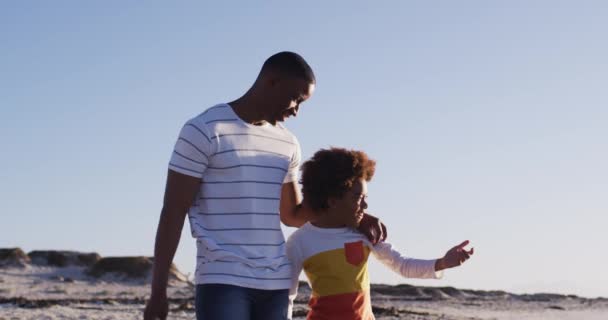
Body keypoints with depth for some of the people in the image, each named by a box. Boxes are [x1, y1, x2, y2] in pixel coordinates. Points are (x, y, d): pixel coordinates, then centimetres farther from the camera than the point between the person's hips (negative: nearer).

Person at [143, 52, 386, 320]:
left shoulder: (286, 144, 15)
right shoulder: (204, 130, -5)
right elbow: (172, 212, -6)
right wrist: (158, 291, -9)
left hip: (275, 283, 7)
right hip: (221, 280, -6)